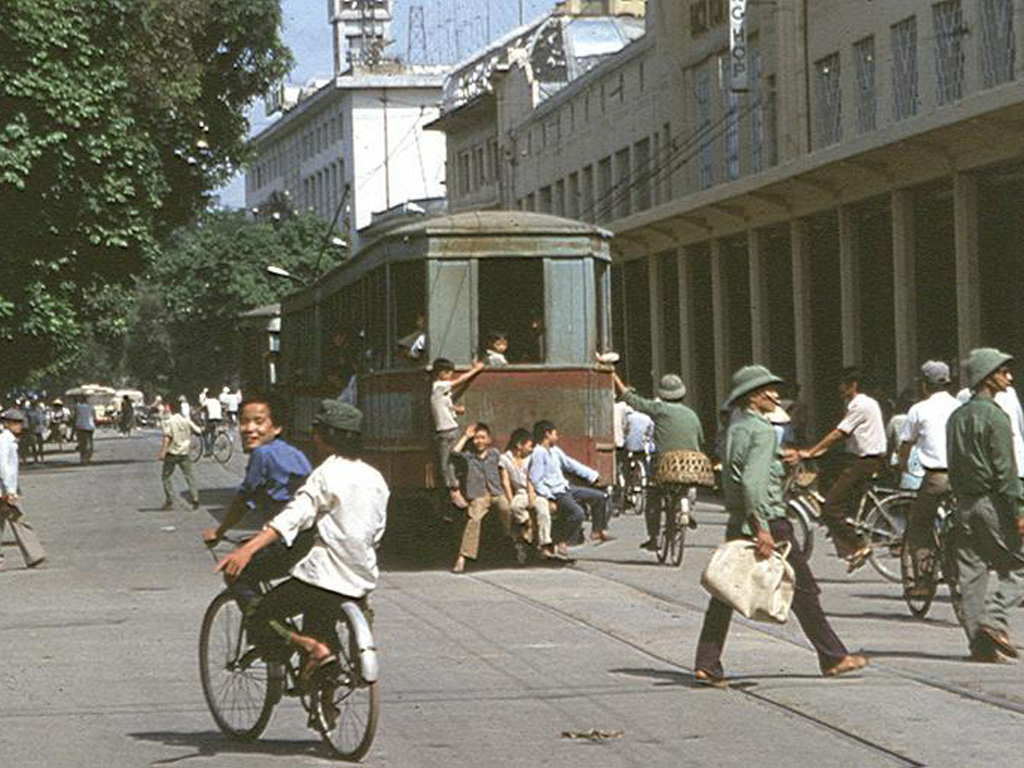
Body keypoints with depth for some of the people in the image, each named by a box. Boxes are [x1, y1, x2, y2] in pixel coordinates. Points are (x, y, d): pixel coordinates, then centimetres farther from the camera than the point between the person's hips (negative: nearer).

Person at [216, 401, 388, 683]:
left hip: (323, 578, -7)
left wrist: (248, 549, -36)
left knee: (260, 622, 0)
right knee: (319, 627, 26)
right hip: (362, 583, 7)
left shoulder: (327, 474, -11)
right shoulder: (375, 479, 10)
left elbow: (295, 515, -26)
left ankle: (315, 648, -21)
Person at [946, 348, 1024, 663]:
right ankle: (993, 618, -14)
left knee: (971, 575, 5)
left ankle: (980, 643, 4)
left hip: (964, 505, 7)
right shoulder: (995, 416, -11)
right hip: (992, 503, -7)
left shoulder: (957, 416, 13)